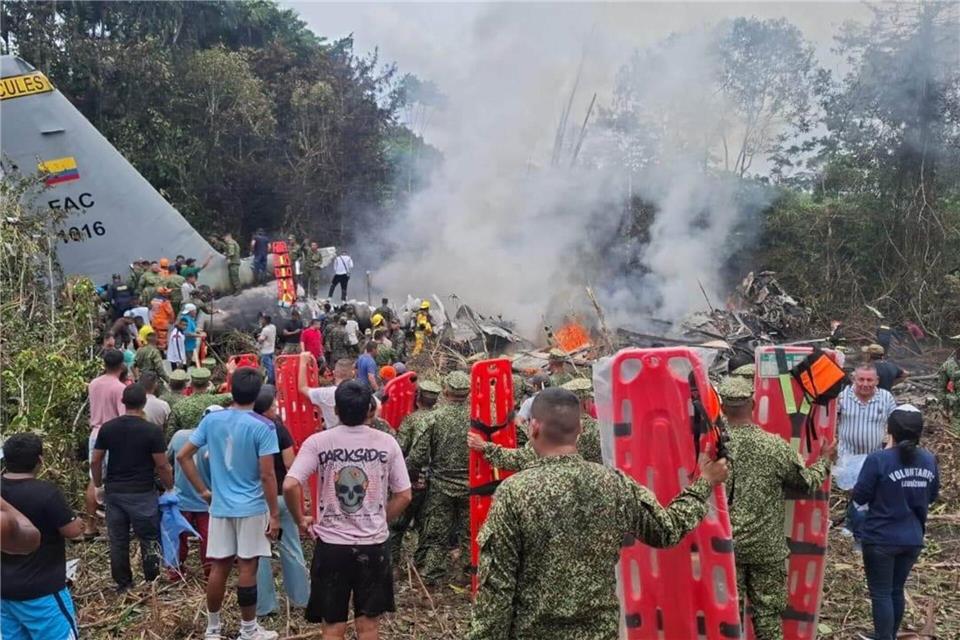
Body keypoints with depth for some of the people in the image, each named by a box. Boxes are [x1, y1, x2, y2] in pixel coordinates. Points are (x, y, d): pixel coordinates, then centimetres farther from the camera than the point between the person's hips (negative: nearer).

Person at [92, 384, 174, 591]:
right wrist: (170, 488, 4)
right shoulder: (152, 430, -12)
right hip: (142, 493, -4)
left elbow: (96, 460, 4)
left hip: (114, 492, 4)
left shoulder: (107, 428, 0)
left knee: (118, 541, 12)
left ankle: (123, 583, 20)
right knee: (149, 539, 8)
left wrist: (98, 485, 18)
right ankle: (151, 582, 13)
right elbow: (162, 466, -10)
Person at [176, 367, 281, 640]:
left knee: (219, 567, 12)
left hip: (220, 506, 4)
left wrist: (202, 490, 9)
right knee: (247, 568, 4)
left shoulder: (211, 420, 0)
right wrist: (274, 513, -7)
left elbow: (183, 456, 3)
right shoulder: (262, 428, -14)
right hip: (252, 508, -4)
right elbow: (267, 475, -15)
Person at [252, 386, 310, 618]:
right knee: (291, 548, 12)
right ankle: (301, 597, 22)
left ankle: (264, 605, 13)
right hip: (281, 495, -1)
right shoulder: (278, 428, -11)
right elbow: (290, 464, -12)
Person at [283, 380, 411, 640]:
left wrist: (301, 519, -1)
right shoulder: (387, 443, -3)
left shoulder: (317, 442, -8)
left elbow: (290, 485, -17)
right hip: (374, 545, 1)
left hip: (331, 545, -1)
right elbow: (403, 495, 0)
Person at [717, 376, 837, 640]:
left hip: (724, 545, 0)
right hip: (767, 546, 0)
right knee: (767, 611, 11)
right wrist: (825, 460, 19)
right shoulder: (775, 445, -11)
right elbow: (808, 484, 1)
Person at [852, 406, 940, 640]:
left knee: (881, 593, 5)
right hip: (912, 539, 6)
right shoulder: (929, 461, -1)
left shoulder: (878, 460, -19)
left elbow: (860, 497, -12)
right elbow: (932, 496, 13)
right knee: (896, 590, 20)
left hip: (881, 539, -6)